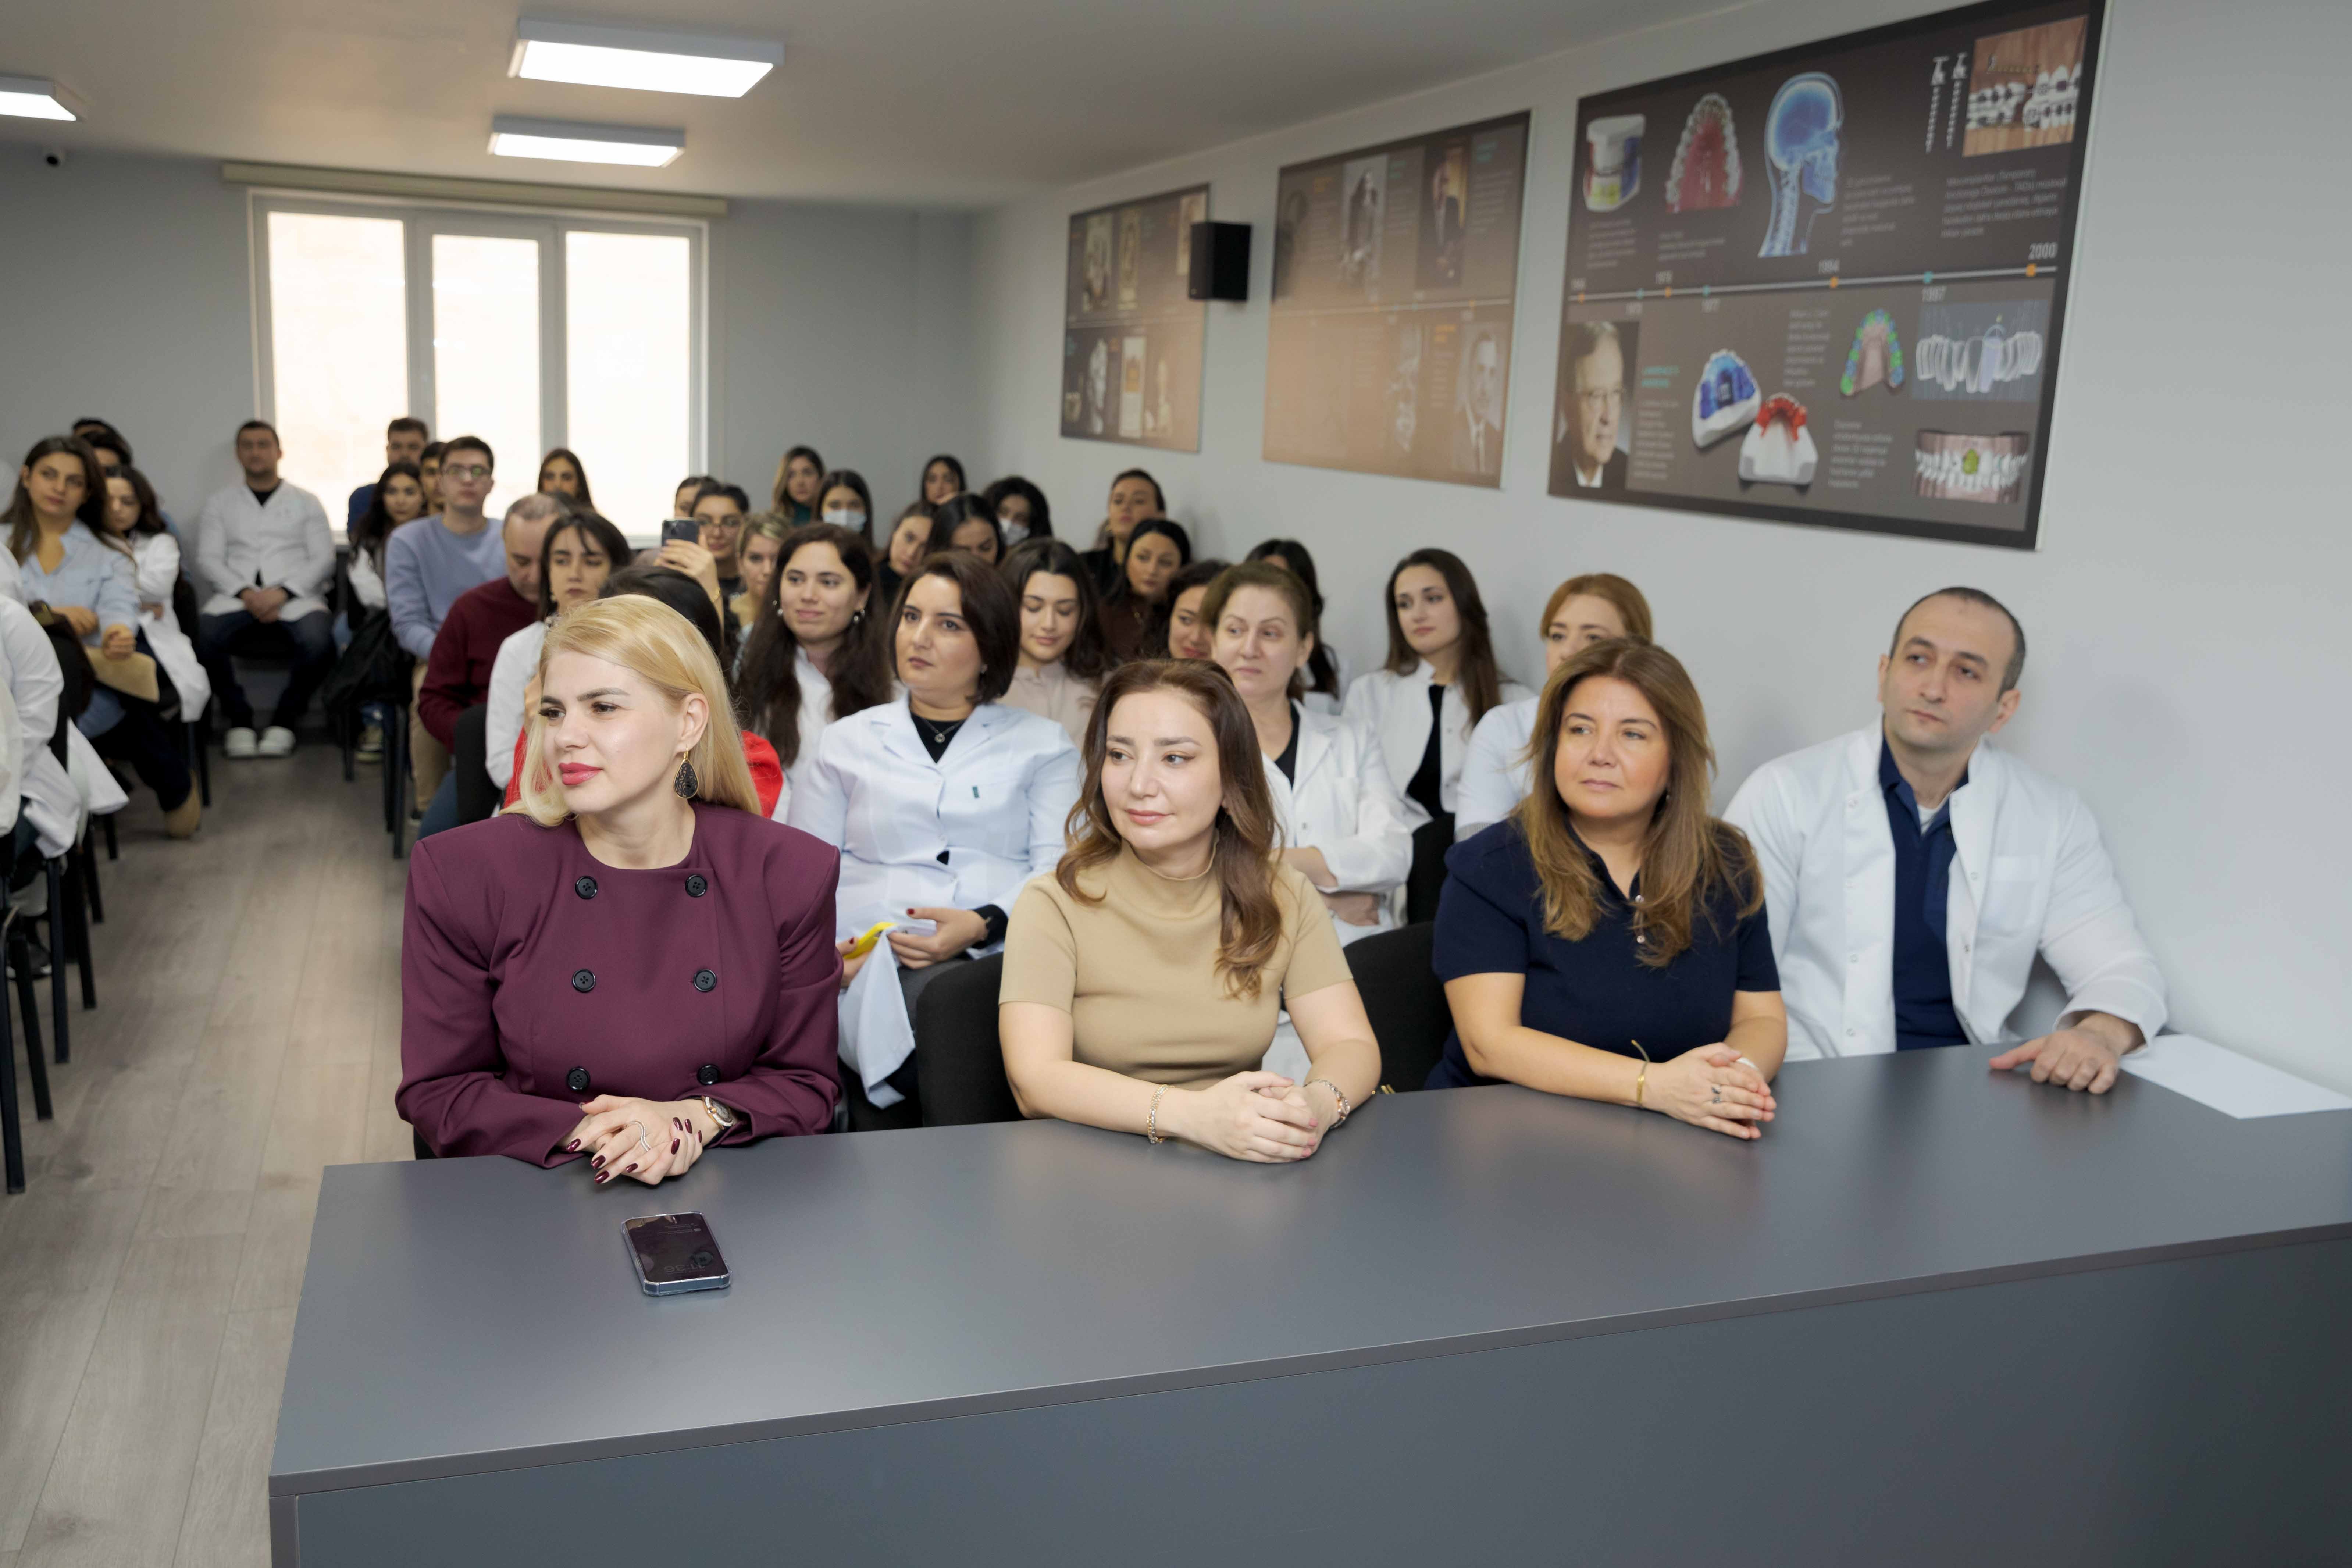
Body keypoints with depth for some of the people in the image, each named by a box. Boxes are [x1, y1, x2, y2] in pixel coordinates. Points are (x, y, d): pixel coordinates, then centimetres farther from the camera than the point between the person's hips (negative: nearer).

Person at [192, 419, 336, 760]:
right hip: (236, 598, 1)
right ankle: (238, 718, -12)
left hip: (296, 597, -1)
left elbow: (323, 560, 7)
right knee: (202, 635, -33)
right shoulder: (219, 504, 21)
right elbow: (208, 560, 10)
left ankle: (285, 719, -12)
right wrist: (246, 593, -10)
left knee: (318, 640, -36)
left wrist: (282, 592, -10)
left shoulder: (305, 502, 18)